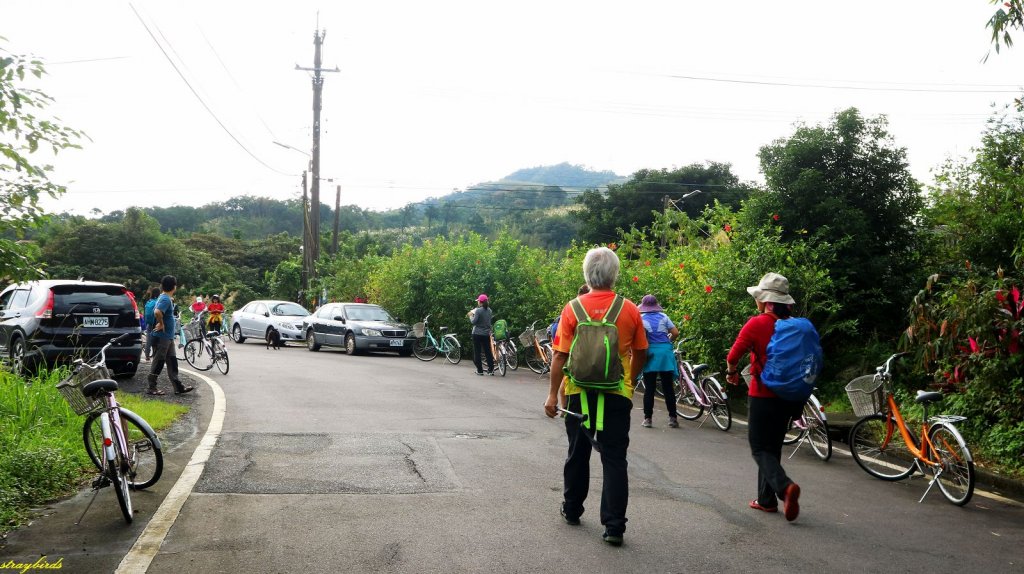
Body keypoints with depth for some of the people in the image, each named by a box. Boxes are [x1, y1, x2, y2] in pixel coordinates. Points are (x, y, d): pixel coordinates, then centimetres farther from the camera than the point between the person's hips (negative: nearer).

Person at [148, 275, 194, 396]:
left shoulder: (165, 298, 12)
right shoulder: (165, 299, -18)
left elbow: (157, 311, 27)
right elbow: (157, 312, -34)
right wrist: (161, 324, -21)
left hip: (168, 337, 10)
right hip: (162, 337, -10)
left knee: (172, 362, 9)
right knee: (158, 362, -1)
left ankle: (178, 387, 12)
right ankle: (152, 388, 7)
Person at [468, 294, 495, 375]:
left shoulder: (478, 310, -15)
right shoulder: (489, 310, 5)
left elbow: (473, 322, -16)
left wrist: (471, 315, 3)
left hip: (477, 334, -6)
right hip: (486, 334, 6)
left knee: (477, 352, 3)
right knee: (488, 352, 10)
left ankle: (480, 371, 3)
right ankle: (491, 370, 8)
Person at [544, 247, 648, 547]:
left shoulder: (573, 308, -8)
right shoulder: (630, 310, -4)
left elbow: (560, 355, -7)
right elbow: (640, 353, 5)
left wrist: (552, 394, -1)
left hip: (579, 393, 0)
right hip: (617, 394, 0)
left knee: (578, 454, 16)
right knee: (614, 459, 3)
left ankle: (572, 510, 32)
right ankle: (614, 526, 0)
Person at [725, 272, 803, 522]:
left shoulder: (756, 324, -13)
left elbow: (733, 356, -14)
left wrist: (731, 373, 7)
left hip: (762, 395, -6)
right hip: (787, 396, 6)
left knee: (760, 449, 2)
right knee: (773, 447, 17)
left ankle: (785, 487, -21)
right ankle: (767, 499, 23)